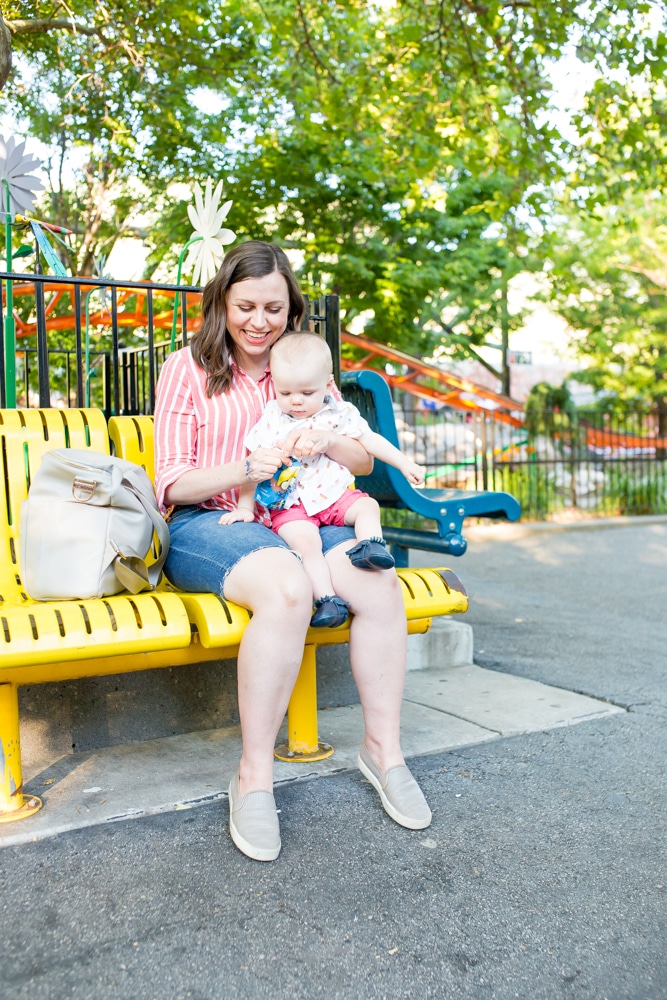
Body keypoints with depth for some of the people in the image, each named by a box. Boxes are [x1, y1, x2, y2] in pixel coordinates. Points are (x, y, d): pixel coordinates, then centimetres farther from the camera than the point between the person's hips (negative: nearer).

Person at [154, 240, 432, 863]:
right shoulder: (187, 369, 4)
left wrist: (327, 443, -13)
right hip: (206, 526, -4)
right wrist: (251, 468, -20)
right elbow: (172, 483, -3)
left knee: (380, 585, -25)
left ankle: (382, 748, -7)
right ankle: (253, 776, -23)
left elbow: (364, 460, 12)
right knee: (287, 589, -37)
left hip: (297, 522, 4)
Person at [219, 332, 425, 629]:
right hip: (292, 505, -4)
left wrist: (405, 464, 7)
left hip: (337, 495, 4)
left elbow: (370, 440, 11)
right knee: (306, 542, -26)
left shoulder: (339, 413, 3)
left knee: (367, 505, -16)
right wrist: (245, 507, -4)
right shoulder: (270, 421, -3)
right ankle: (326, 599, -28)